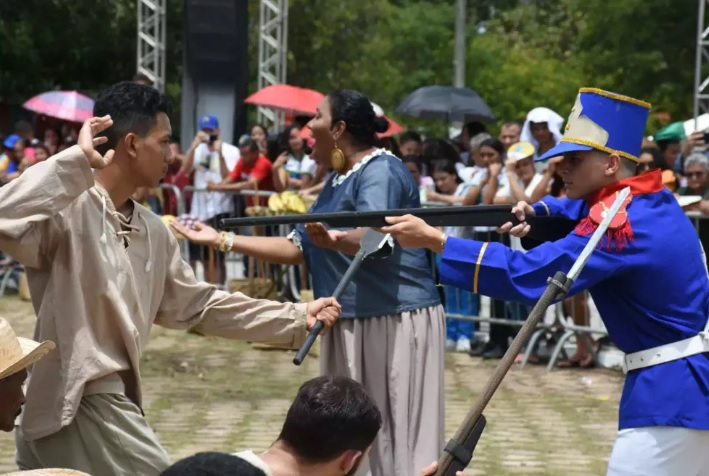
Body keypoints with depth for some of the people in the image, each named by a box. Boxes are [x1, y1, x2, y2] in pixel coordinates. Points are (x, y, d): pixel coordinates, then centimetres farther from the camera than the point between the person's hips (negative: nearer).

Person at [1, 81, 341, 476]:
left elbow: (197, 305, 19)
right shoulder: (68, 211, -16)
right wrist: (76, 161, -31)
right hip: (73, 408, -9)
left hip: (117, 402, 9)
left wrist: (297, 318, 17)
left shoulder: (153, 231, 11)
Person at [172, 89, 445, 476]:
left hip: (395, 320, -10)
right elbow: (297, 248, 18)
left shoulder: (380, 171, -13)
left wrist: (335, 240, -52)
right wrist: (223, 240, 15)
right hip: (350, 324, 10)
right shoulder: (336, 181, 17)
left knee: (395, 436, -8)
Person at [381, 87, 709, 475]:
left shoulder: (623, 222, -20)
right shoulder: (654, 200, 9)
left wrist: (433, 241, -23)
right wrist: (537, 213, 5)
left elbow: (528, 274, -25)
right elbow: (585, 211, 27)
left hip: (669, 390, -10)